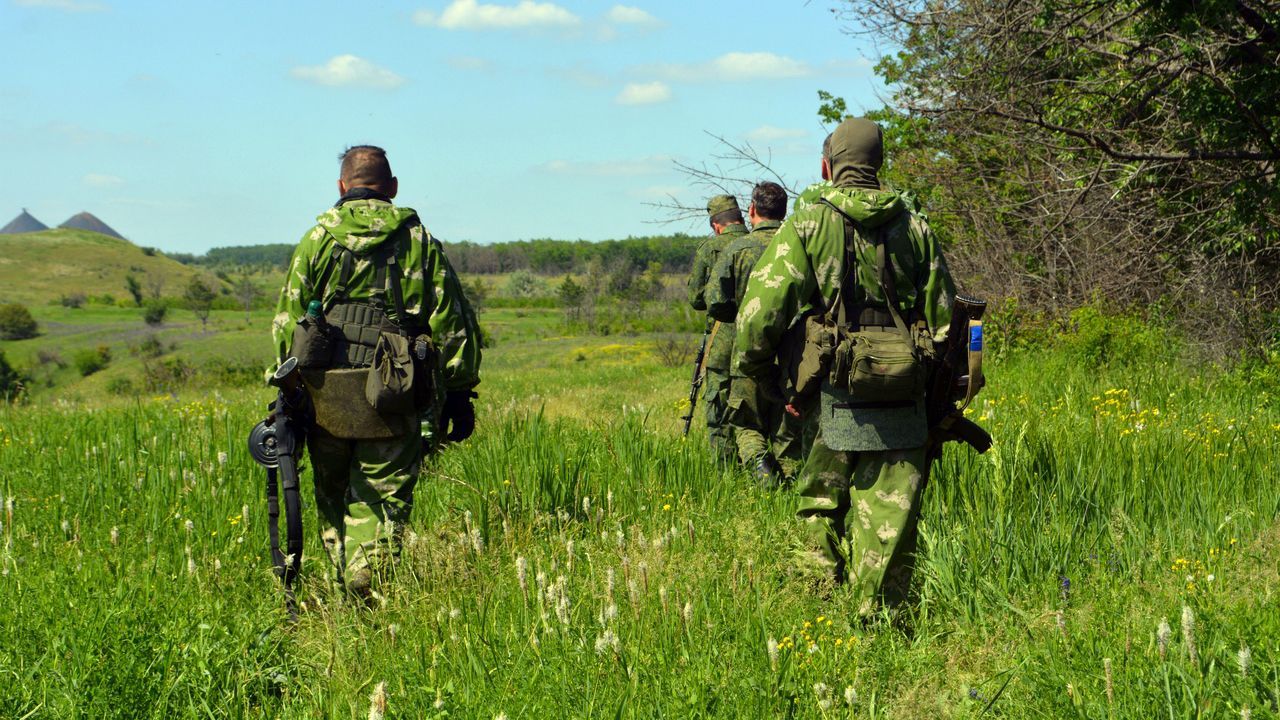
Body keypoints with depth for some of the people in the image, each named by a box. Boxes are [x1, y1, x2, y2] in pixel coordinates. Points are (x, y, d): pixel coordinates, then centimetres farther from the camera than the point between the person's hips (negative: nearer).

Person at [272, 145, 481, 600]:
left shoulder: (319, 237, 5)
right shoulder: (420, 242, 7)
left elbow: (287, 318, 3)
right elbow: (451, 323, 6)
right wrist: (459, 391, 12)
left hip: (325, 392, 1)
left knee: (333, 496, 16)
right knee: (384, 499, 3)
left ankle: (342, 596, 15)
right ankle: (369, 586, -17)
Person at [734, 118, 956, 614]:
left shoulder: (806, 225, -2)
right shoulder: (915, 228, 9)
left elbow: (760, 309, -9)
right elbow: (944, 319, 10)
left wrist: (753, 368, 8)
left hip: (836, 400, -2)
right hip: (904, 401, 2)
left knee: (819, 507, 14)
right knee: (888, 524, 5)